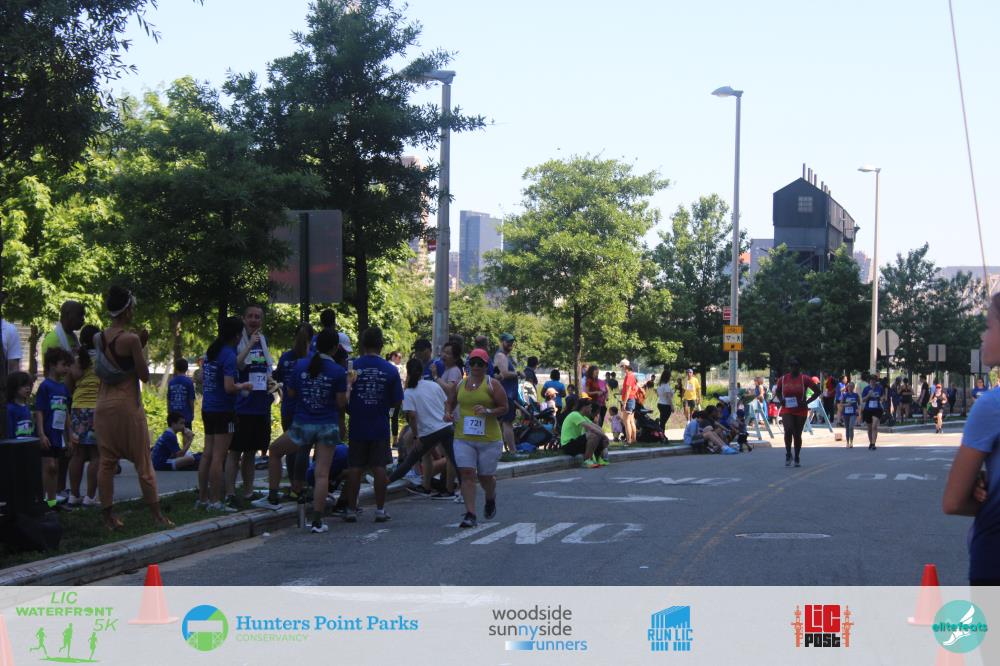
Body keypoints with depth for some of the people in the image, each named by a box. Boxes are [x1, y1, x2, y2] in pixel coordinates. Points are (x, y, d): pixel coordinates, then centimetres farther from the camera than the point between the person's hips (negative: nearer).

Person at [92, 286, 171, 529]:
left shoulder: (99, 338, 5)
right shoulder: (131, 339, -14)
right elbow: (144, 375, -9)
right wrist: (143, 347, 2)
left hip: (103, 405, 6)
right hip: (127, 404, -6)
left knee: (107, 461, 8)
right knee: (143, 462, 4)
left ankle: (109, 517, 8)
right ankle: (156, 513, 8)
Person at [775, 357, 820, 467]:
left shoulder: (804, 379, -5)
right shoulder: (783, 379, 2)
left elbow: (817, 391, -1)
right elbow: (777, 391, 18)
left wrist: (806, 402, -11)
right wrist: (780, 400, -2)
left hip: (800, 411, 0)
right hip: (787, 410, 0)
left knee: (797, 434, 7)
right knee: (788, 430, -21)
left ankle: (797, 458, 23)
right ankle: (788, 454, -2)